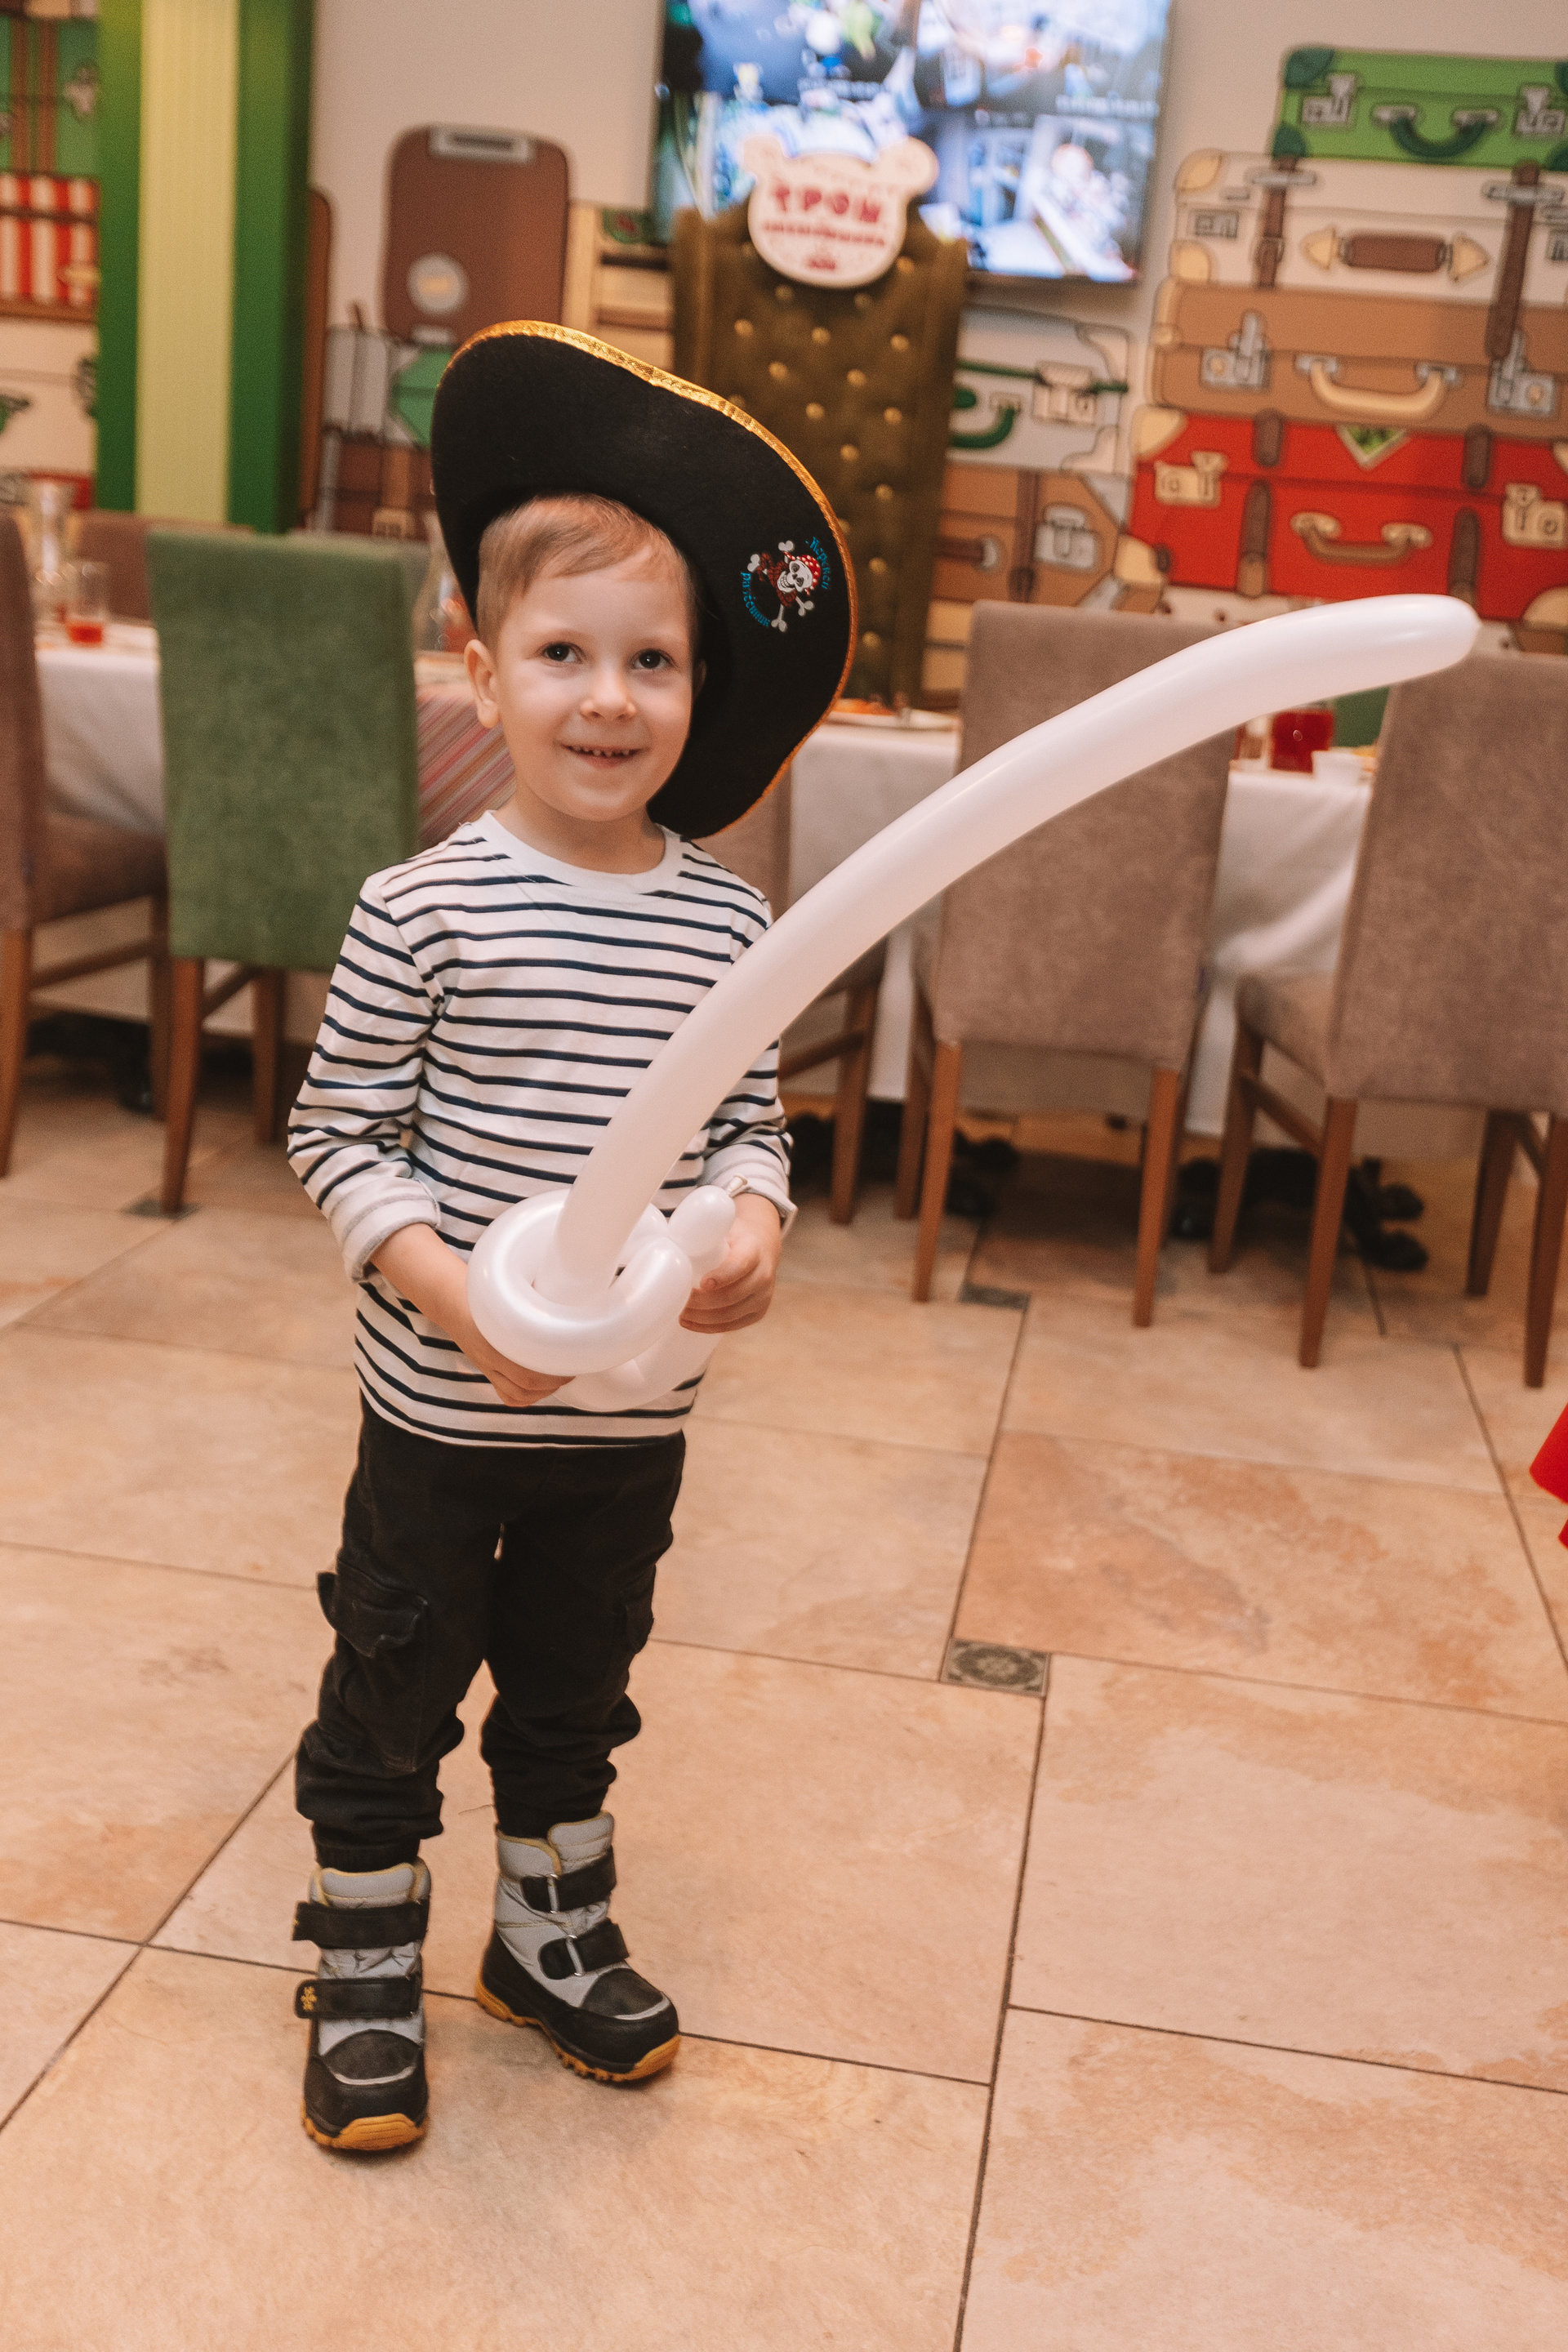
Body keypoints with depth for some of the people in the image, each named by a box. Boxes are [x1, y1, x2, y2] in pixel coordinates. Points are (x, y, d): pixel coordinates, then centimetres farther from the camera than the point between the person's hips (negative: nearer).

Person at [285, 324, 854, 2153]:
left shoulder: (727, 922, -3)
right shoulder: (424, 910, -15)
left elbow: (748, 1117, 6)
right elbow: (339, 1136, -11)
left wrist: (751, 1222, -14)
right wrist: (457, 1292, -23)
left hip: (633, 1417, 4)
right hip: (441, 1407, -3)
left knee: (576, 1692, 22)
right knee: (394, 1696, 13)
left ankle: (553, 1932, 44)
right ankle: (365, 1966, 35)